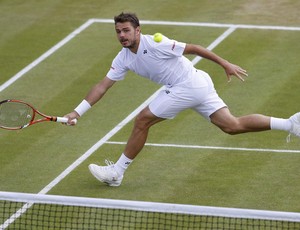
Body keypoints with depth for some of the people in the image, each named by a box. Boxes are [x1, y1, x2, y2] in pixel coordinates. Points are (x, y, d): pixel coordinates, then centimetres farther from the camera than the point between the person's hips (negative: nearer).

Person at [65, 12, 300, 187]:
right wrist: (77, 112, -1)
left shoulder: (155, 43, -18)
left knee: (142, 120, -5)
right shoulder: (123, 59, 5)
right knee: (233, 125, 5)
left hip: (188, 85, -8)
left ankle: (117, 172, 5)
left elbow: (193, 48, -11)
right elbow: (103, 86, 6)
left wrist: (225, 64, -8)